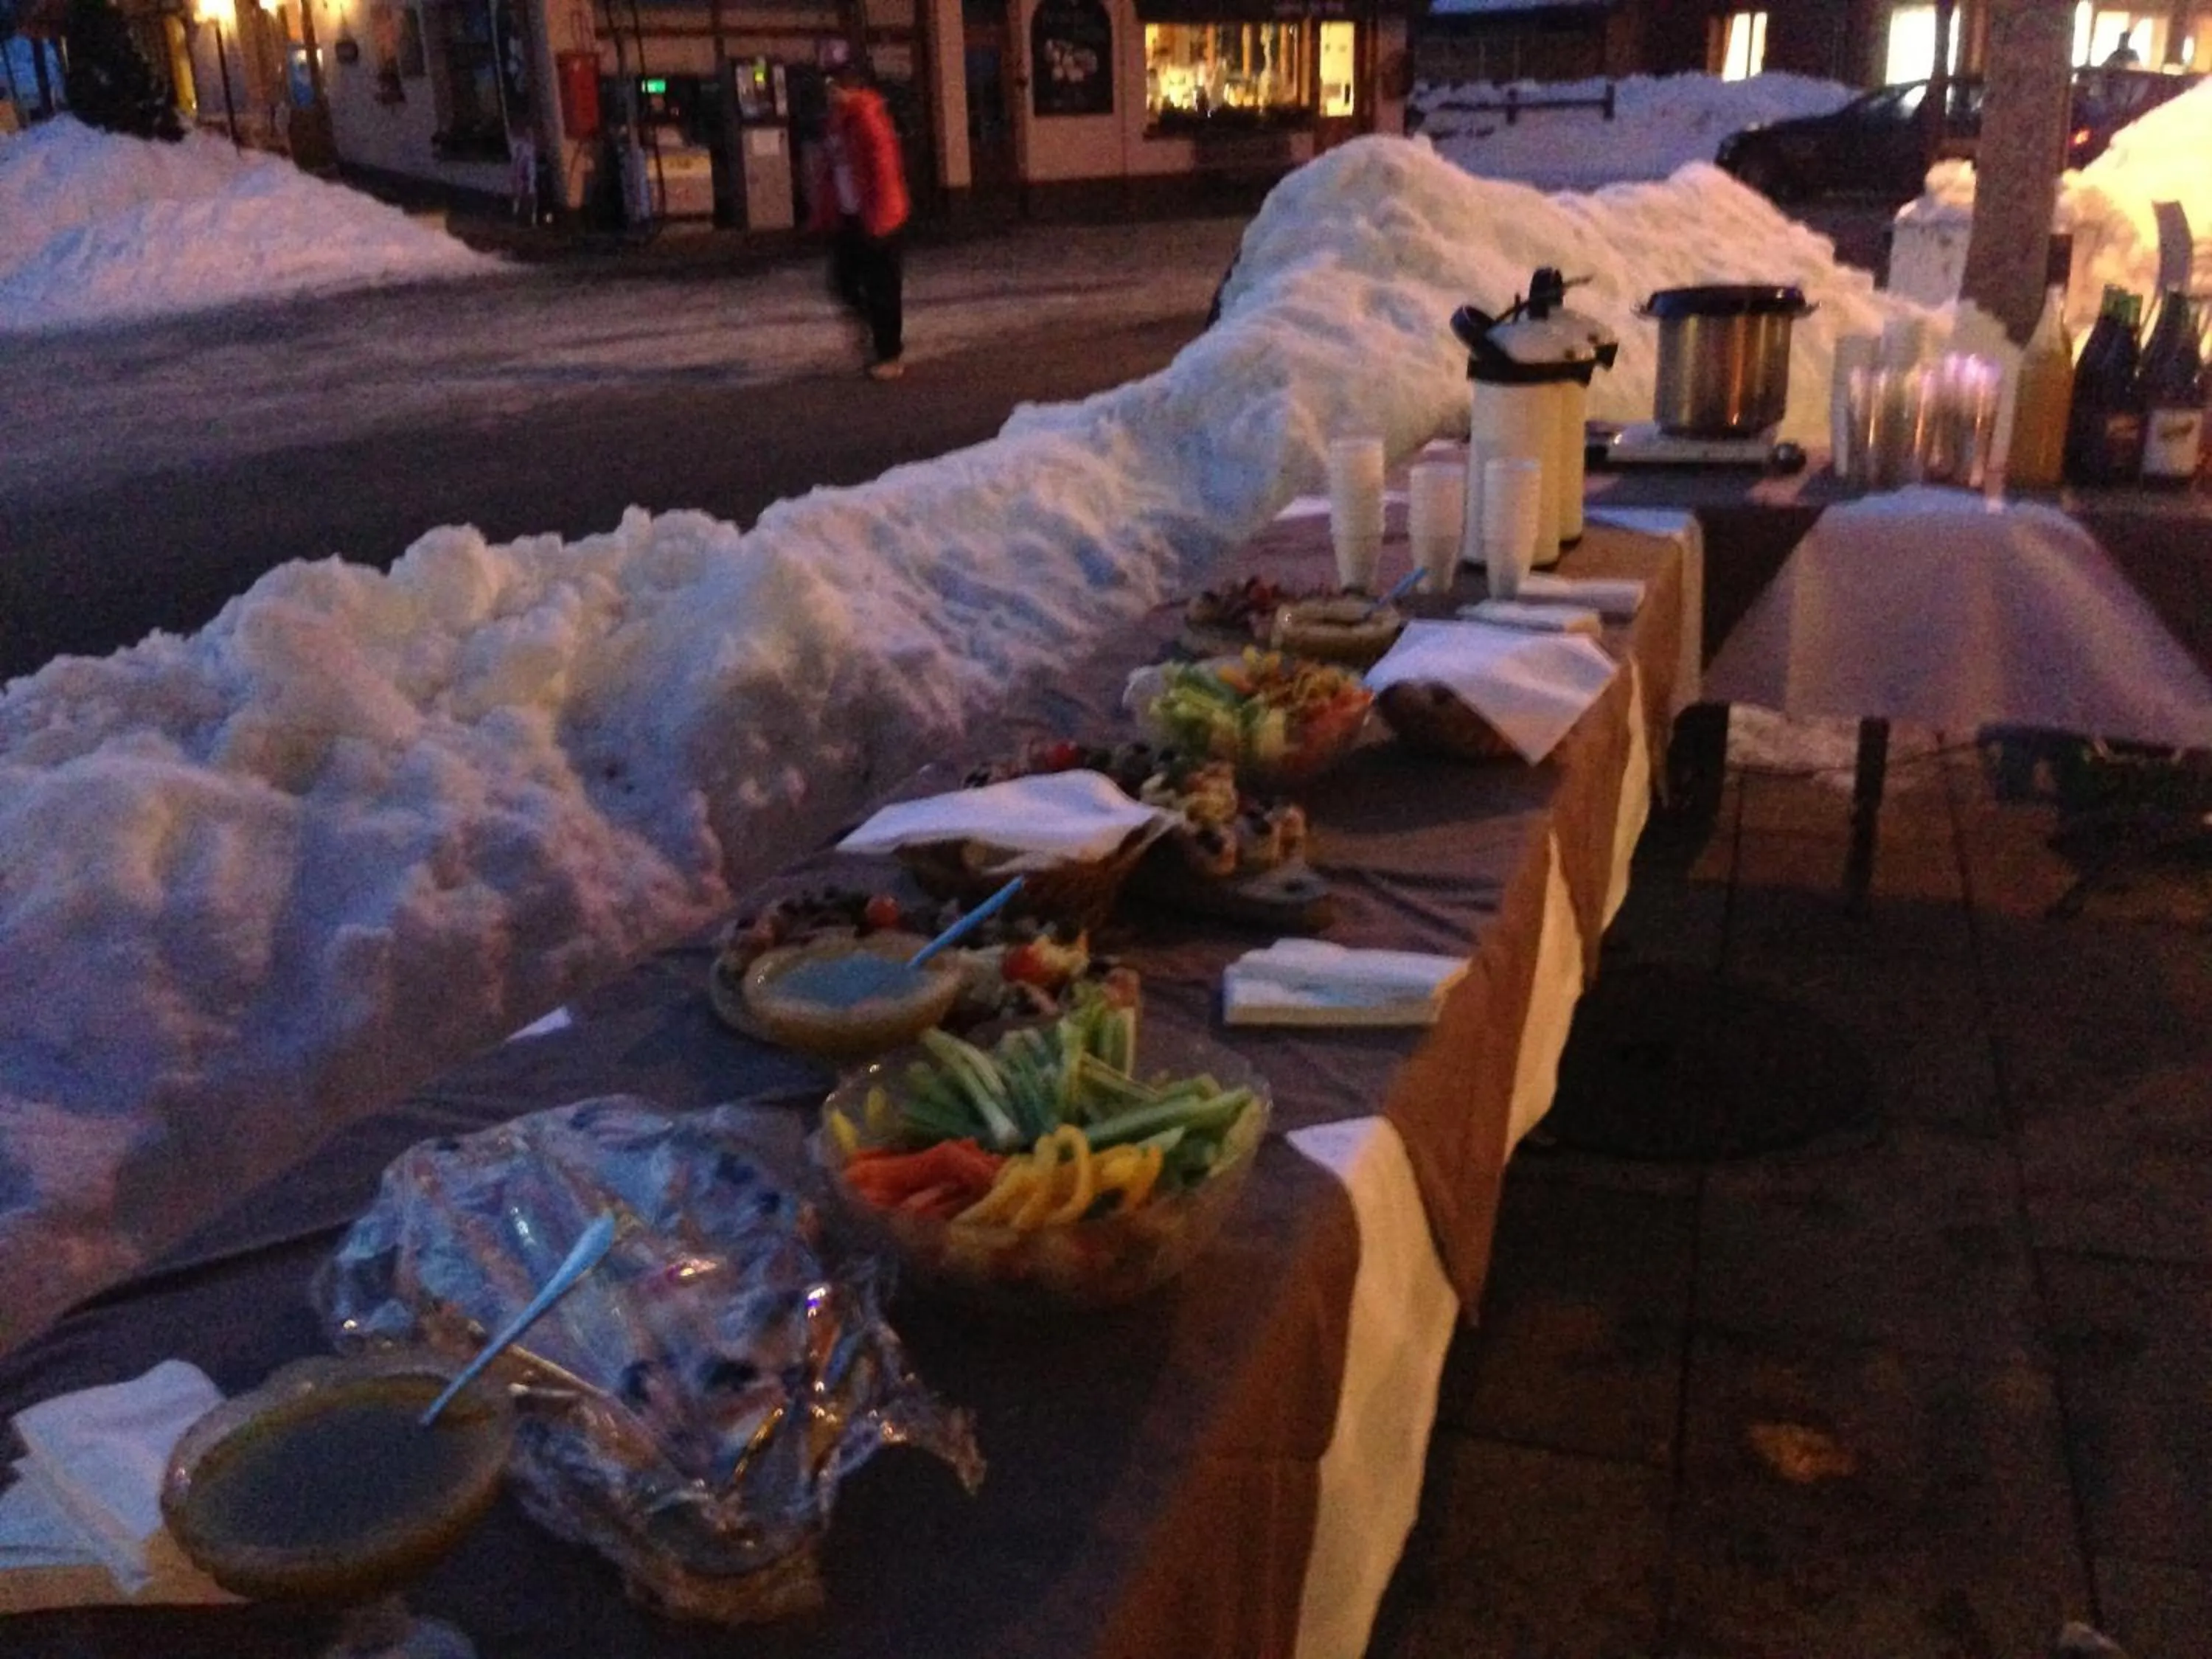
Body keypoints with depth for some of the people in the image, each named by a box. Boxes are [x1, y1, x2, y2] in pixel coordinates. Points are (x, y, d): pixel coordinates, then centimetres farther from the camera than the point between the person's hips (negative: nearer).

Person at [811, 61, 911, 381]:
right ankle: (880, 329, 30)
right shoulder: (837, 122, 10)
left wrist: (877, 220, -21)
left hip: (876, 221, -8)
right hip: (847, 219, 8)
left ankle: (889, 356, 9)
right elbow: (826, 169, 15)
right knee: (844, 282, 10)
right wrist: (824, 214, 11)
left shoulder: (870, 121, -16)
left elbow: (886, 171, -20)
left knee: (882, 288, -1)